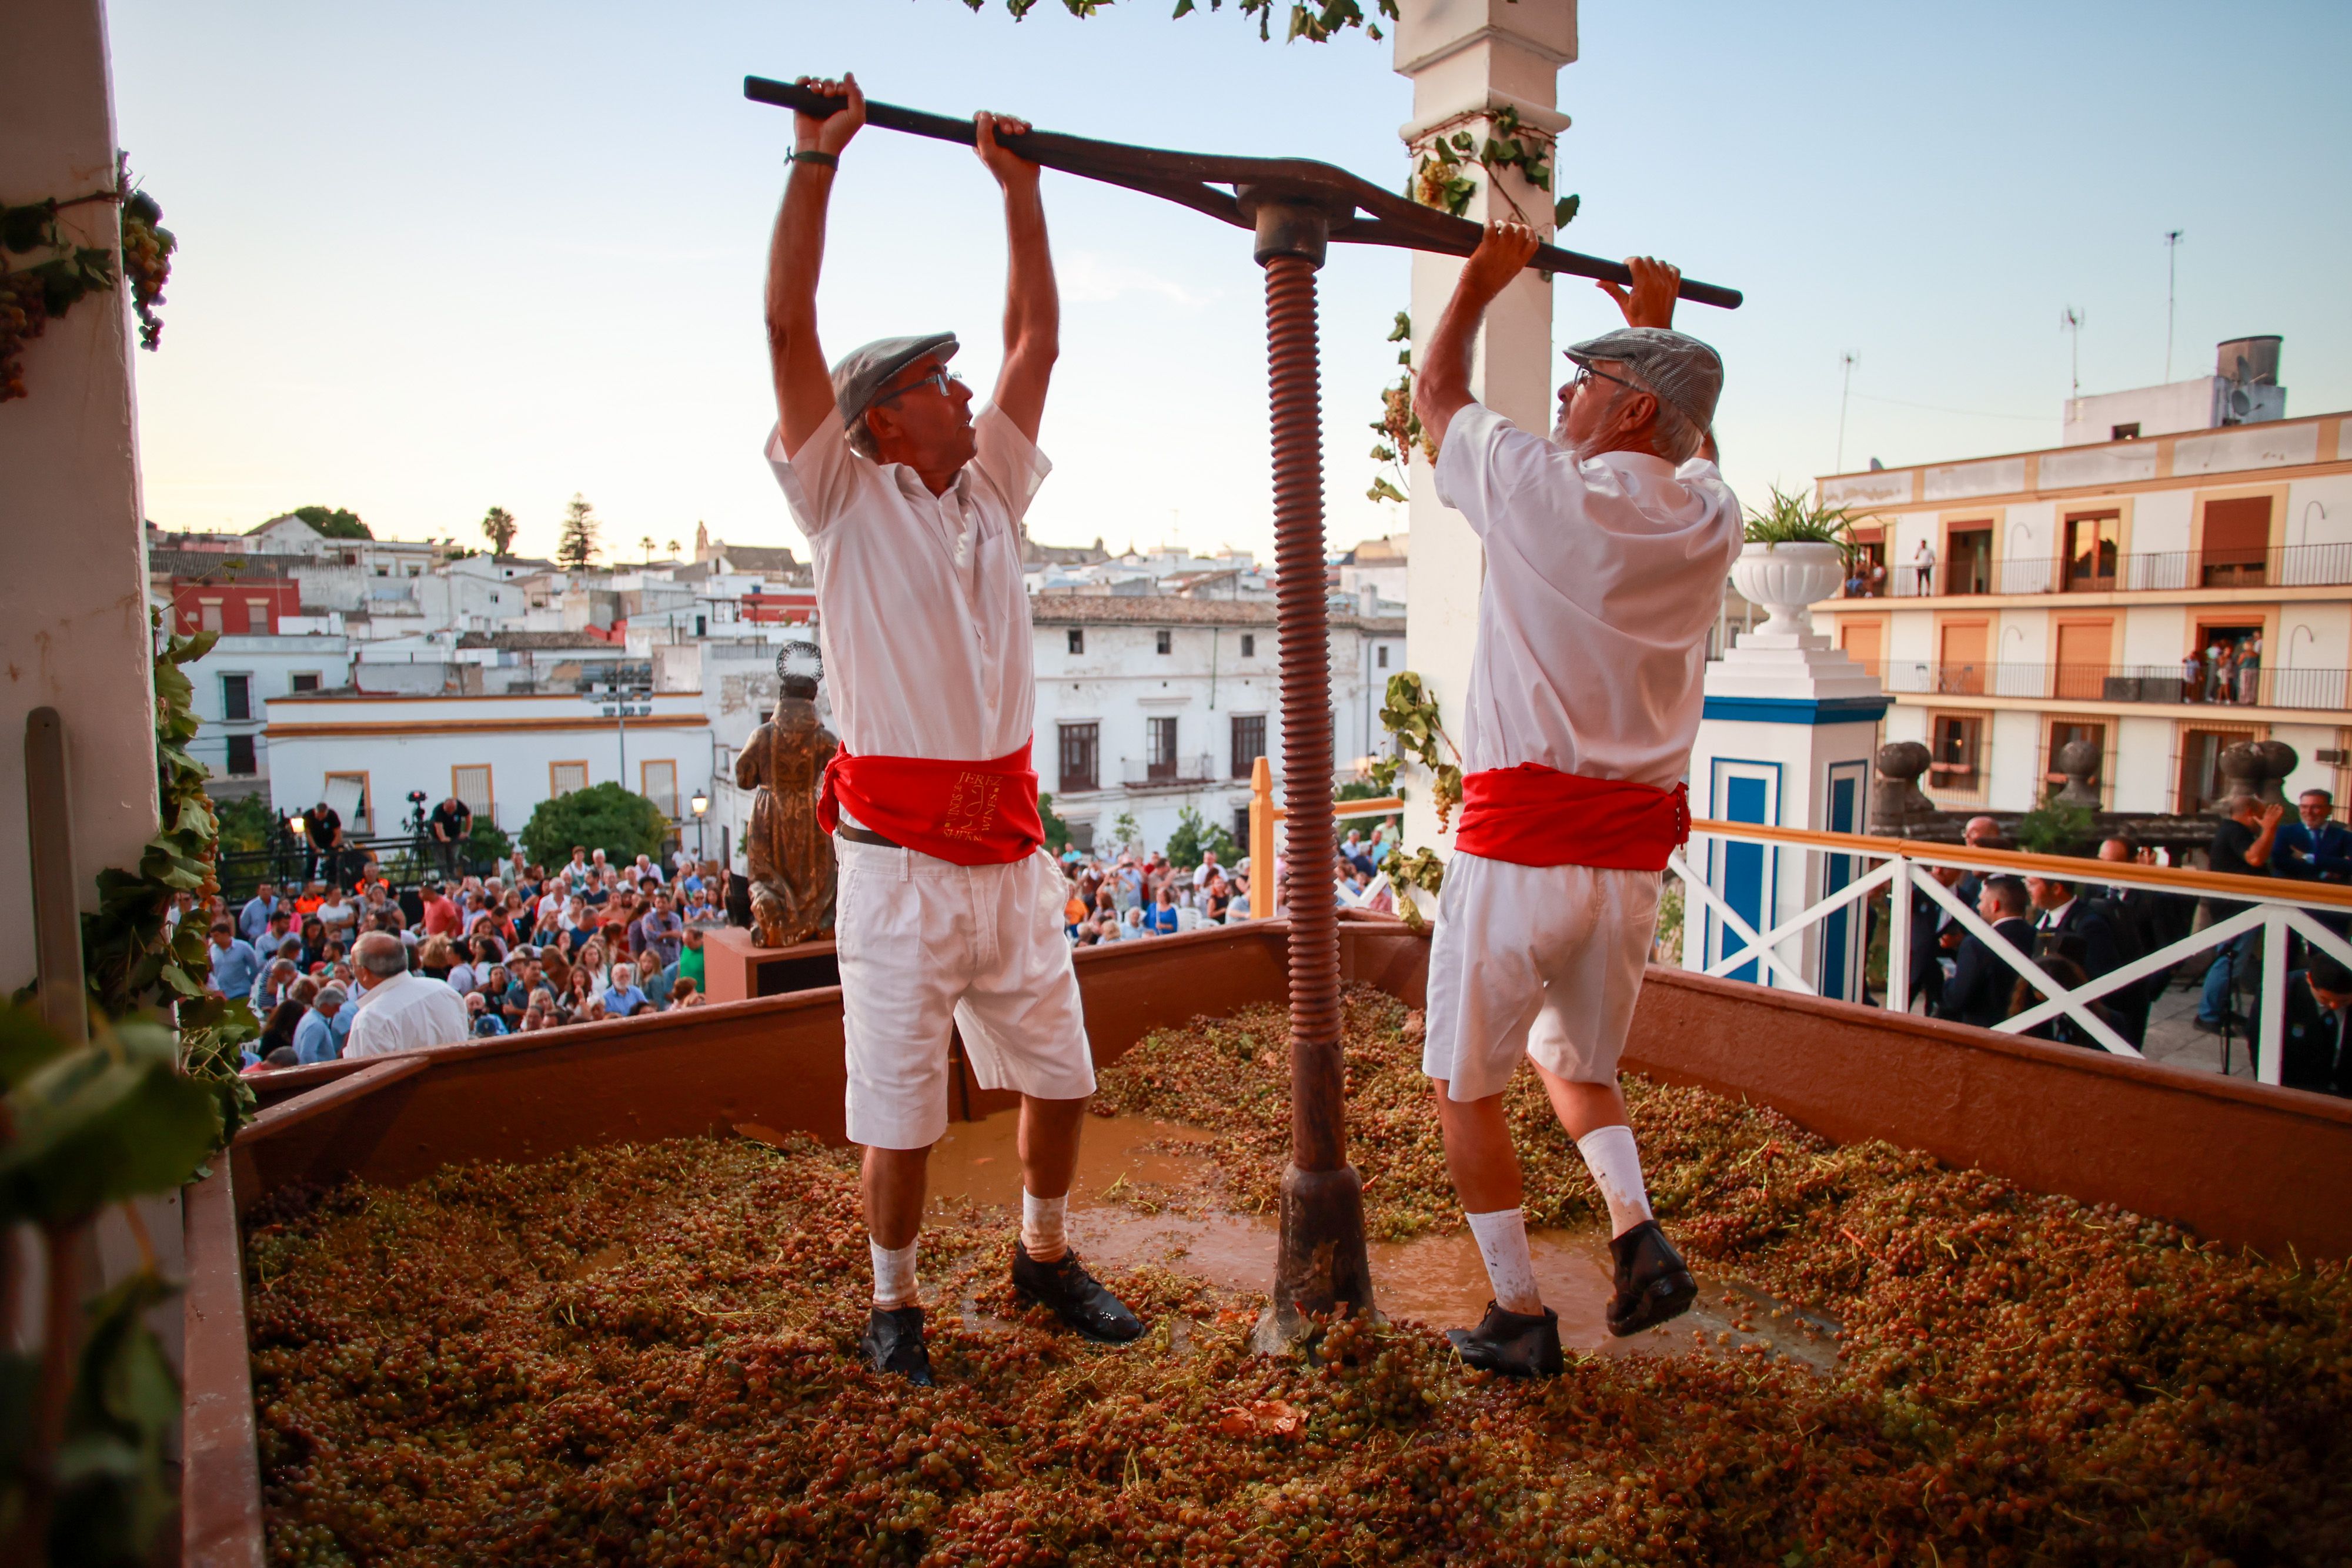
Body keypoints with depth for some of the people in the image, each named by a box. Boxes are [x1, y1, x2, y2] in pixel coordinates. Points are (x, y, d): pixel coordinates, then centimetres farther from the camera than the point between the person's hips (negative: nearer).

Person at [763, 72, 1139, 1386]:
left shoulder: (991, 488, 12)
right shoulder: (848, 499, -2)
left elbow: (1039, 337, 15)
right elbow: (789, 325, -10)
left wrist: (1021, 185, 15)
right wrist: (820, 157, -8)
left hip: (1012, 854, 5)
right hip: (902, 866, -5)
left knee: (1063, 1080, 15)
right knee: (902, 1116, 5)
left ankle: (1046, 1254, 37)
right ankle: (897, 1303, 28)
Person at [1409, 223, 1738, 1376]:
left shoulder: (1541, 490, -9)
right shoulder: (1709, 517, 5)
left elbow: (1436, 393, 10)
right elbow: (1688, 444, 32)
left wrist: (1480, 281, 25)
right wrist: (1658, 324, 43)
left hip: (1518, 845, -6)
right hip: (1636, 850, 6)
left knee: (1464, 1084, 11)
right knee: (1574, 1058, 27)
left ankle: (1519, 1316, 16)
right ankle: (1637, 1231, 9)